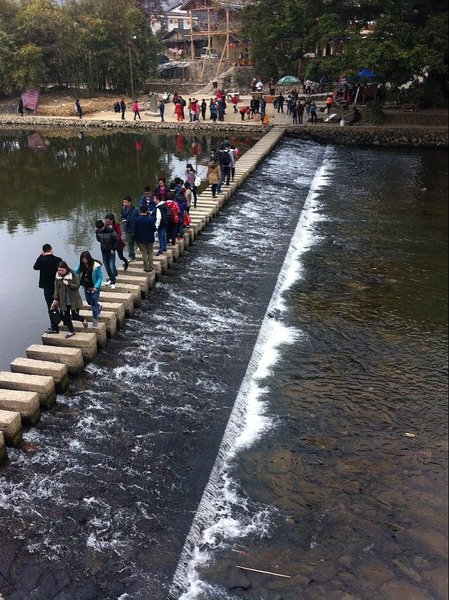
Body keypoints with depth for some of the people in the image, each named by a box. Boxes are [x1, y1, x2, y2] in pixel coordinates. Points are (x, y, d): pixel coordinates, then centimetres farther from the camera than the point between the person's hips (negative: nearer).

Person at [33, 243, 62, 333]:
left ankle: (54, 328, 3)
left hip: (48, 288, -3)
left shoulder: (42, 260, -15)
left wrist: (40, 256, 7)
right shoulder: (58, 260, -8)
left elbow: (35, 267, 6)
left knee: (51, 307, 2)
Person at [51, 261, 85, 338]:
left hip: (73, 300, -4)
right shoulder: (57, 277, 0)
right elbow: (56, 288, 4)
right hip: (63, 301, 4)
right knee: (65, 317, 7)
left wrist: (68, 284, -27)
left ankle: (82, 319, 33)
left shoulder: (73, 275, -12)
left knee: (74, 316, -1)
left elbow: (77, 286, -13)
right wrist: (55, 299, 0)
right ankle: (71, 331, 22)